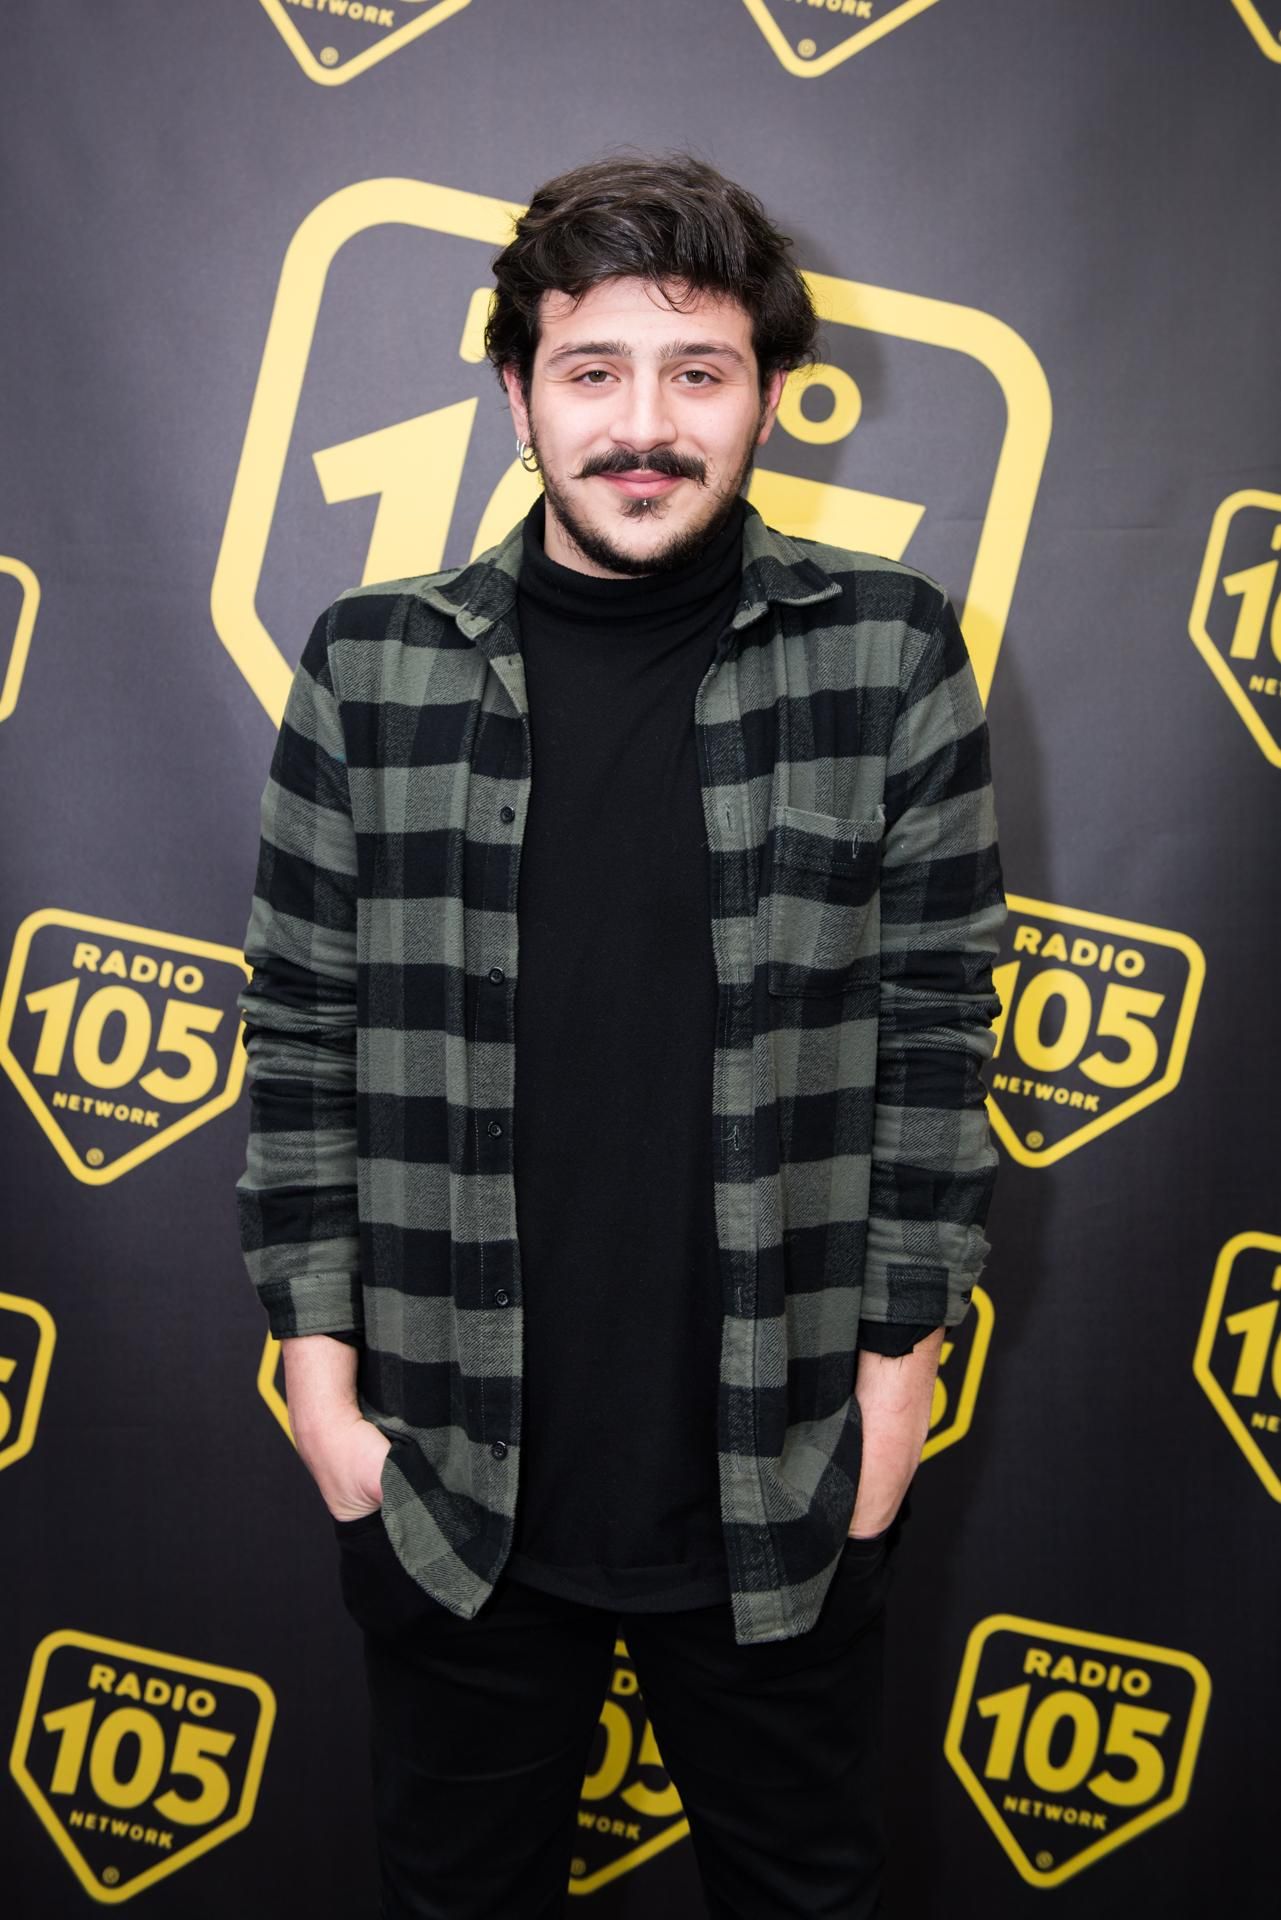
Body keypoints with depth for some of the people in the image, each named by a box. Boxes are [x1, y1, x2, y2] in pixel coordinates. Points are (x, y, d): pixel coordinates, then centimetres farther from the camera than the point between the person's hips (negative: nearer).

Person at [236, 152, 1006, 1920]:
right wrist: (319, 1364, -1)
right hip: (447, 1471, 1)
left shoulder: (891, 653, -6)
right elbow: (303, 1037, 0)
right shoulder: (370, 666, -4)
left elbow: (939, 1025, -2)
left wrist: (903, 1353, -1)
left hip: (788, 1474, 0)